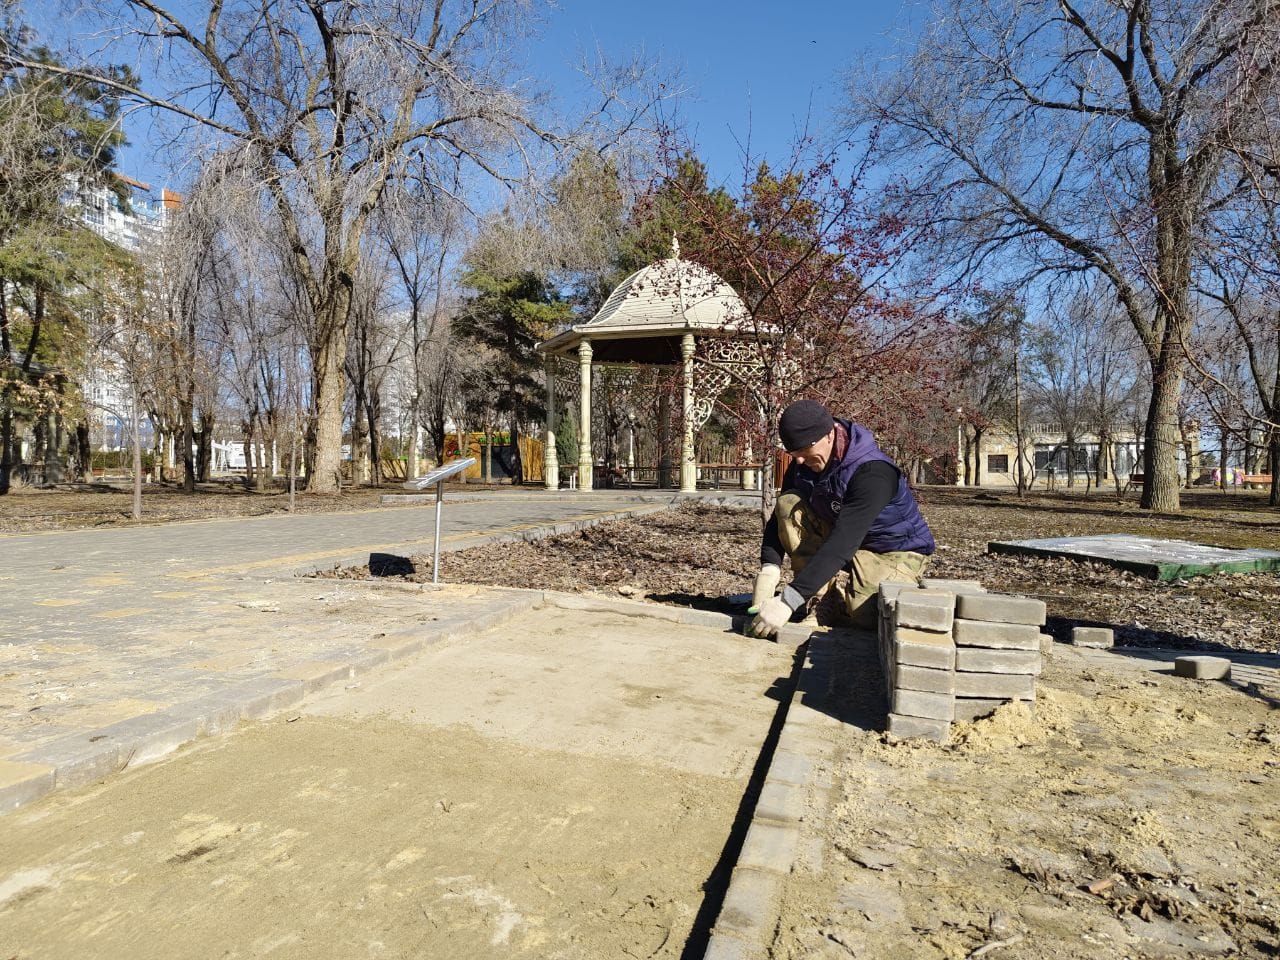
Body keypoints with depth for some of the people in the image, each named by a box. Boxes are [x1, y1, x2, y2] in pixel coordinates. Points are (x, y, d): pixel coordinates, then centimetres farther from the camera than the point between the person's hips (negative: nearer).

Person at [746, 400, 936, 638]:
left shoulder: (873, 472, -32)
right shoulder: (803, 464, -9)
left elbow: (842, 543, -40)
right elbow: (779, 516, -7)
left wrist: (788, 602, -46)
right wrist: (769, 569, -27)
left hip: (894, 550, -6)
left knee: (867, 615, -33)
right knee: (788, 504, -18)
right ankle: (820, 597, -17)